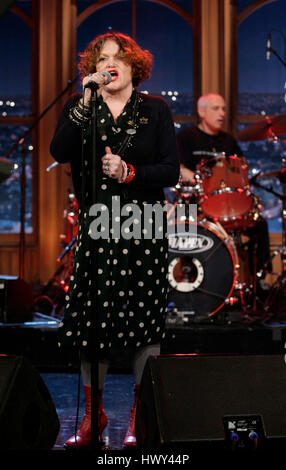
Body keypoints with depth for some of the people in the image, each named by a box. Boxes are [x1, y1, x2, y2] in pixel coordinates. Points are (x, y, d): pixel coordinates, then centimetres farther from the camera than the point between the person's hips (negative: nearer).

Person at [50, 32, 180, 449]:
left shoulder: (155, 110, 5)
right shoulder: (80, 106, 8)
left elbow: (171, 170, 0)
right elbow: (59, 152, -10)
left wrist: (129, 172, -15)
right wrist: (85, 103, -18)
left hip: (144, 227, -1)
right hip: (96, 227, 1)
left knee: (144, 320, -2)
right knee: (90, 320, 2)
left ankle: (140, 415, 12)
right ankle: (93, 414, 18)